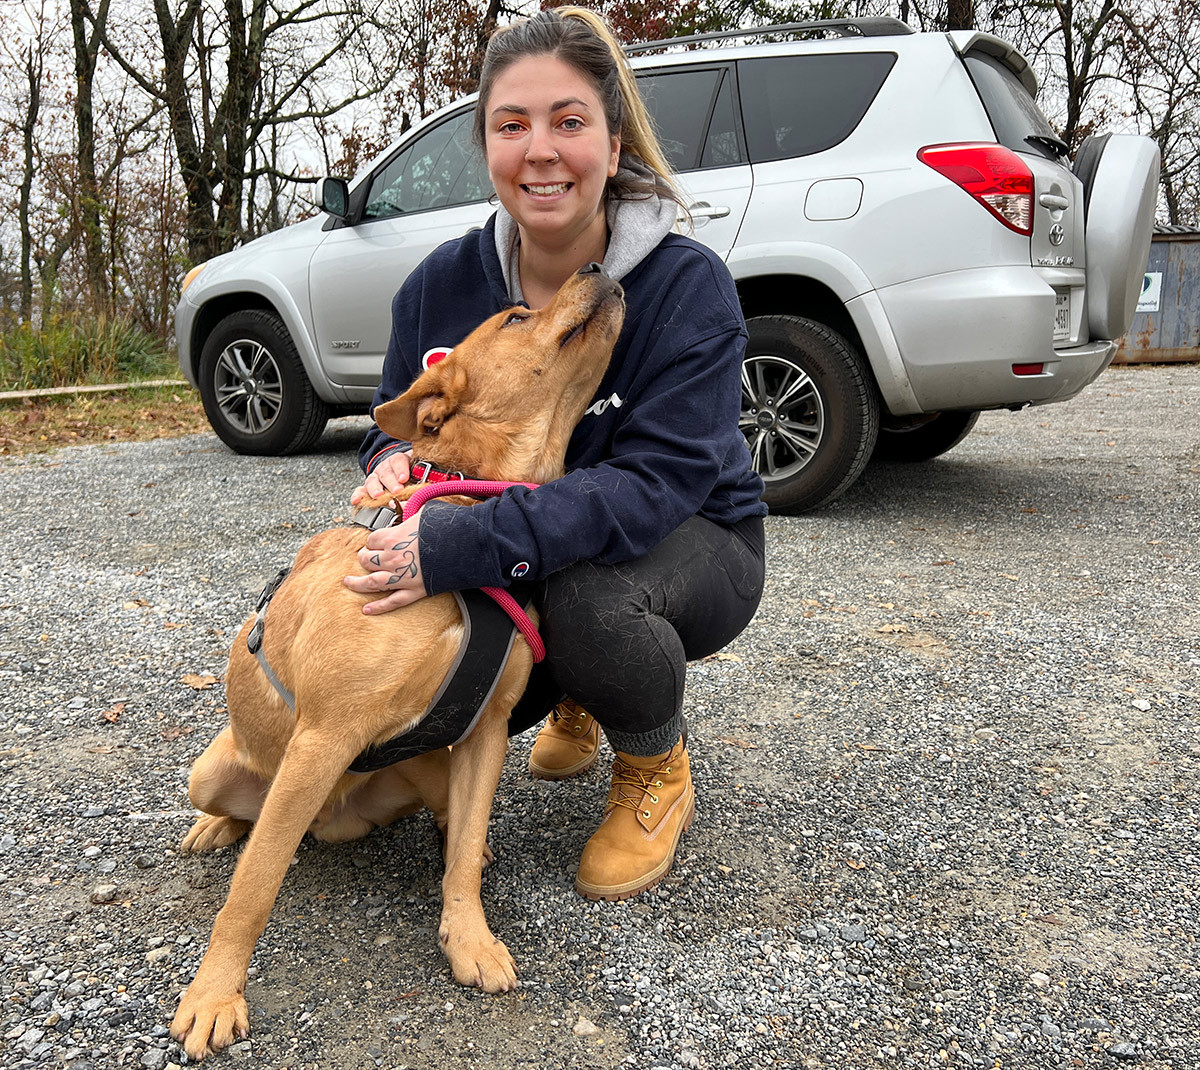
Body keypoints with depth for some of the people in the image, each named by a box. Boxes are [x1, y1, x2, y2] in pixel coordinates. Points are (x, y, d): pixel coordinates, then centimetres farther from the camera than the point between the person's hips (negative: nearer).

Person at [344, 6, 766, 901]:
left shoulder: (687, 286, -24)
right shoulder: (443, 286, -10)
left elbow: (657, 481, -33)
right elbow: (403, 419, 3)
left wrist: (468, 546, -45)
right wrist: (396, 457, -25)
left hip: (693, 549, -4)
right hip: (518, 568, 5)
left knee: (585, 592, -37)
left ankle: (658, 772, -2)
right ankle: (574, 700, 20)